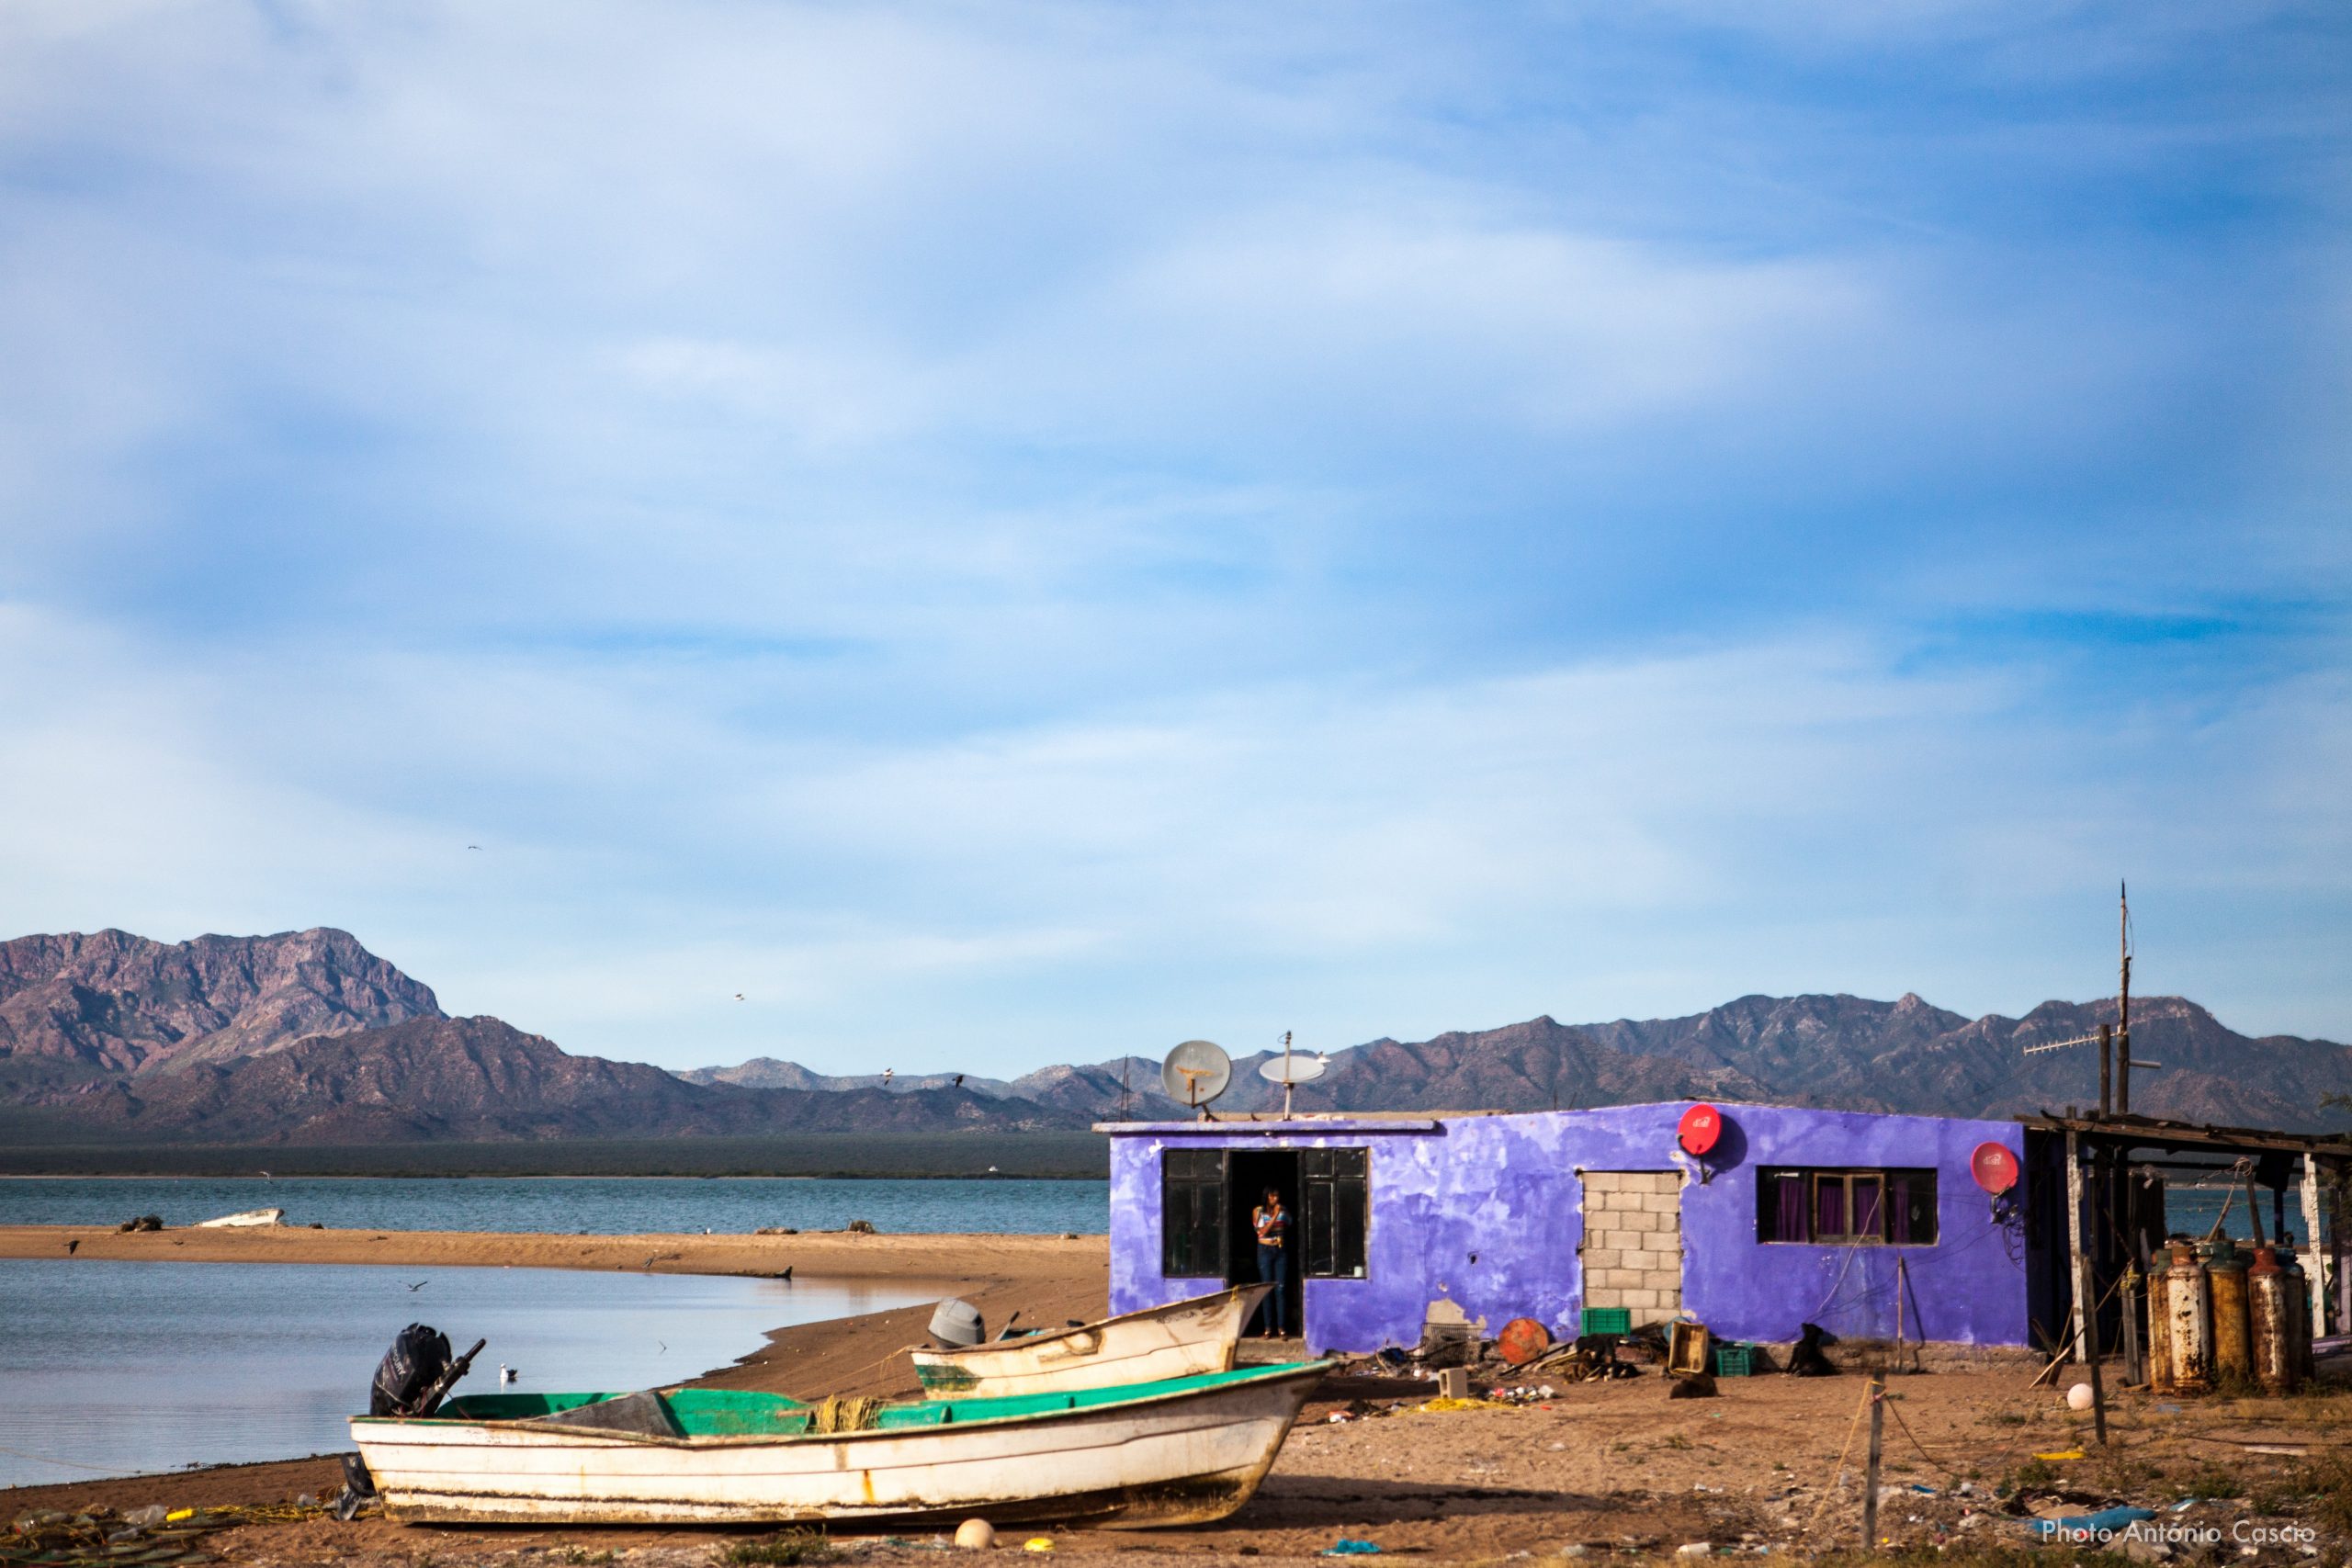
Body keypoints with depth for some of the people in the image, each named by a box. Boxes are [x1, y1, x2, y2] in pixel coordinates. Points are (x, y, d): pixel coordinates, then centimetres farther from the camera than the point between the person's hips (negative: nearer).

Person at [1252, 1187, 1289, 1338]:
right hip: (1265, 1250, -2)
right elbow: (1262, 1232, -10)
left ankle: (1281, 1329, -6)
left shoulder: (1283, 1210, 8)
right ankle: (1268, 1329, -2)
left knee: (1280, 1289, -4)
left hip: (1281, 1250, 2)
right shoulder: (1258, 1211, 1)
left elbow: (1289, 1228, 20)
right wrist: (1275, 1216, -13)